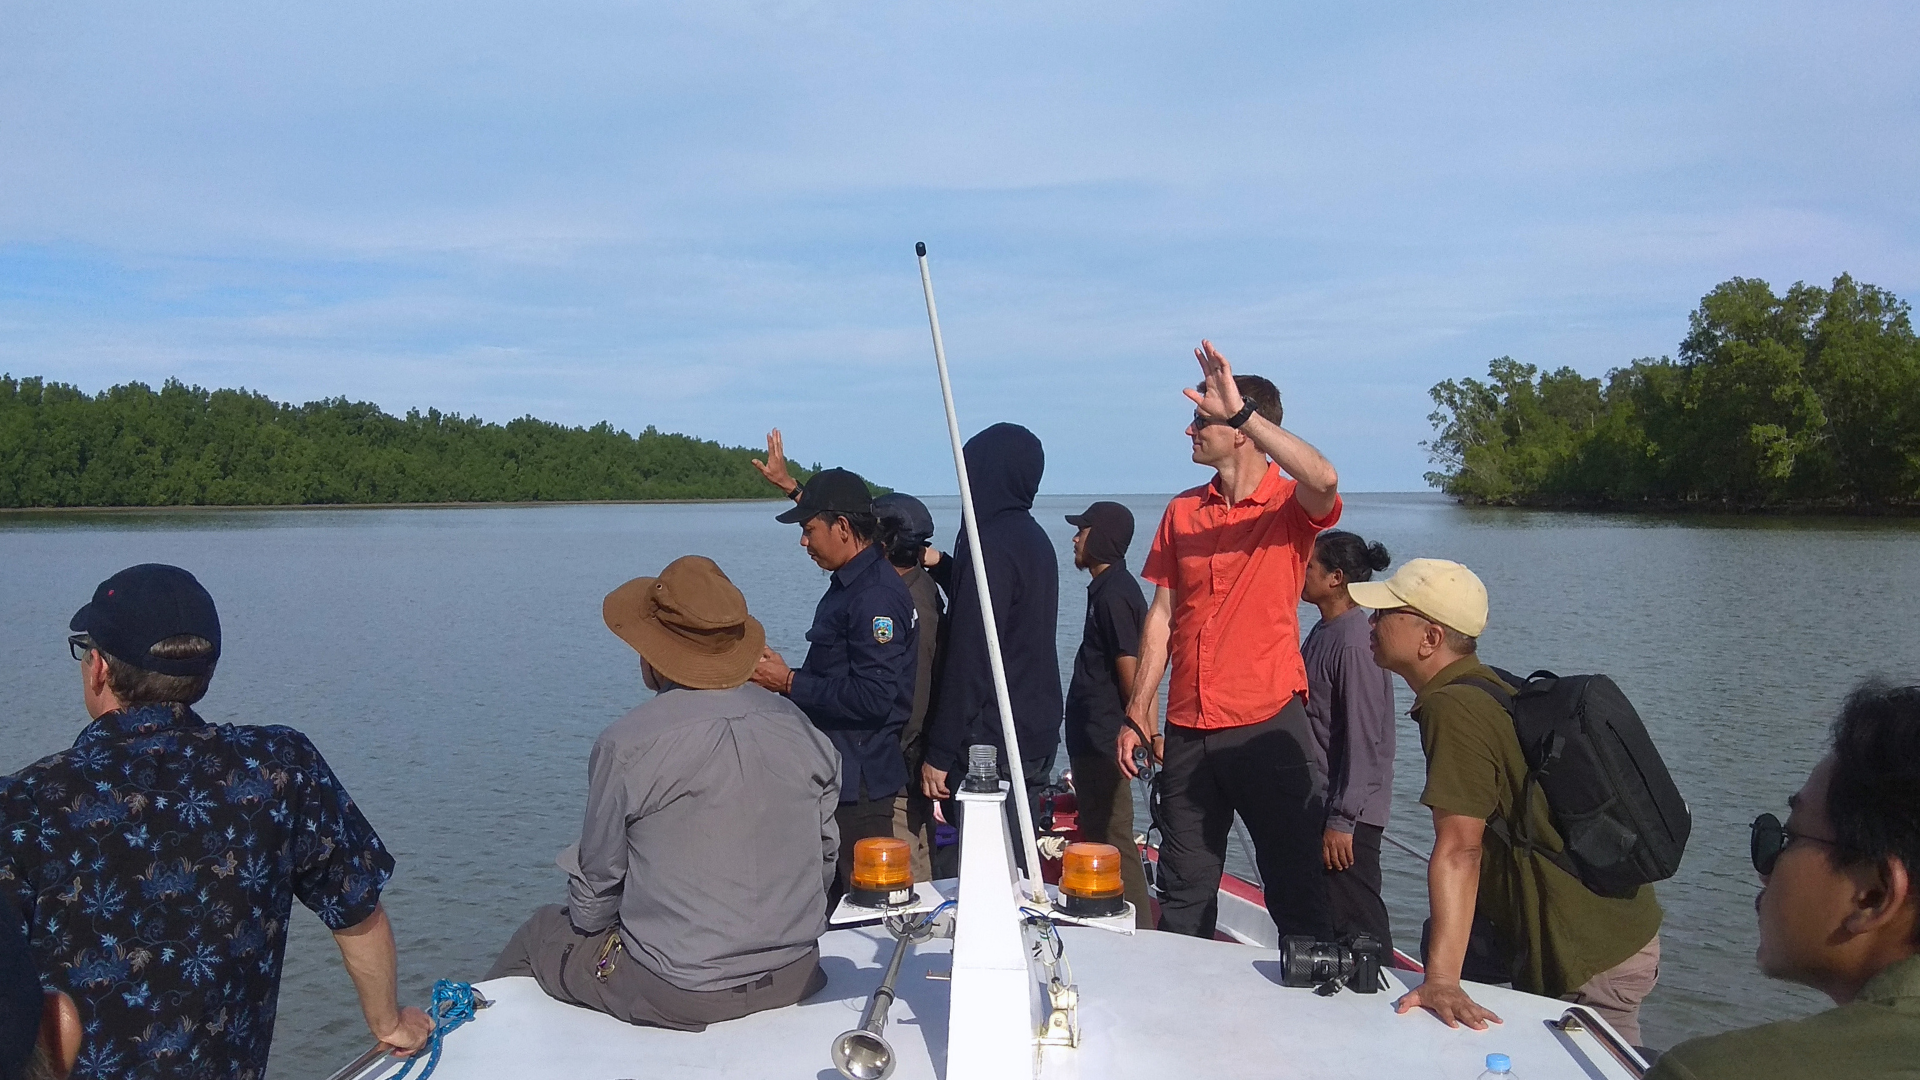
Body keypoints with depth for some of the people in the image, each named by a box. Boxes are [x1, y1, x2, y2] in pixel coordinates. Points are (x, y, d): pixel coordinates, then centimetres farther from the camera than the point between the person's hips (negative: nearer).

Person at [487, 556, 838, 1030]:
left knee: (538, 934, 21)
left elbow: (597, 881, -5)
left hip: (675, 995, -5)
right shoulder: (801, 730, -2)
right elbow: (826, 856, 6)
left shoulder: (626, 745, -16)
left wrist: (586, 921, 16)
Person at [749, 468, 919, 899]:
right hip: (836, 775, 10)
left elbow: (873, 697, -26)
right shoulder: (849, 585, 14)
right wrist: (778, 674, 7)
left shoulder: (876, 596, -19)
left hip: (860, 783, -10)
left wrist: (790, 683, -18)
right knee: (832, 907, 17)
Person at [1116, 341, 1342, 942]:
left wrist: (1242, 410, -30)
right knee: (1182, 893, 14)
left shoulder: (1289, 507, -5)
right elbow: (1163, 614, 11)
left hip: (1267, 724, -5)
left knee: (1296, 887, 2)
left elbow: (1324, 481, -30)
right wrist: (1139, 713, 7)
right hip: (1188, 730, 5)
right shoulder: (1182, 512, 10)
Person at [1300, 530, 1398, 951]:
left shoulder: (1354, 642, -19)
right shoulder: (1323, 632, 10)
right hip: (1316, 806, 10)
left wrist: (1341, 821, -21)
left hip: (1348, 815, -10)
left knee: (1356, 926, -3)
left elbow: (1365, 742, -22)